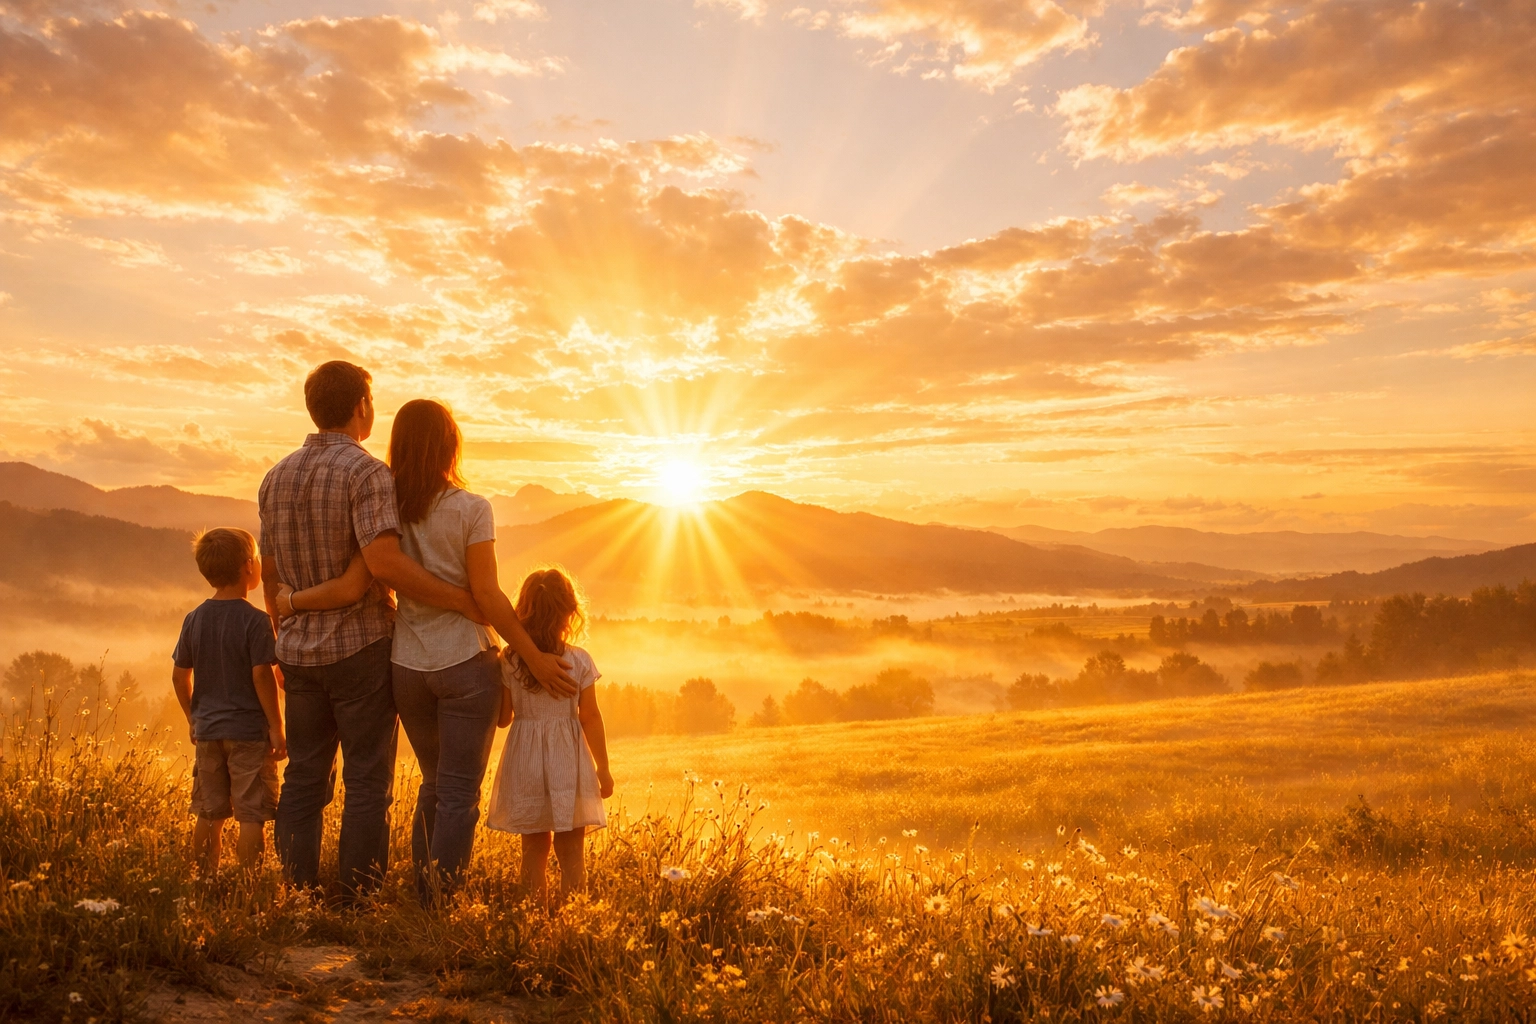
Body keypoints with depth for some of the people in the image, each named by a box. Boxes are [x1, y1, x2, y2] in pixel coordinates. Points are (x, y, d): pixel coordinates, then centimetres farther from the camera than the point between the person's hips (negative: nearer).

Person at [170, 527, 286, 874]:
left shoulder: (194, 619, 5)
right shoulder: (255, 621, -13)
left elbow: (180, 676, 9)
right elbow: (262, 676, -16)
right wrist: (276, 728, -10)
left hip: (207, 730, 6)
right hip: (249, 731, -6)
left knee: (210, 814, 15)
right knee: (252, 815, -1)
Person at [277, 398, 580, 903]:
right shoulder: (471, 509, -10)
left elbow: (352, 587, -9)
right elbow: (487, 597, -12)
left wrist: (290, 600, 9)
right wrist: (537, 658, -6)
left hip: (407, 666, 5)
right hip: (465, 663, -4)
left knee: (434, 784, 22)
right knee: (460, 793, 4)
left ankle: (423, 898, 25)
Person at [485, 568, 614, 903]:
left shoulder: (509, 661, -5)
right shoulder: (579, 661, -8)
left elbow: (503, 717, 1)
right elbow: (590, 717, -5)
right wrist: (603, 768, 4)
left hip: (525, 763, 2)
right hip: (568, 762, -1)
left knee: (534, 847, 12)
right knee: (572, 849, 7)